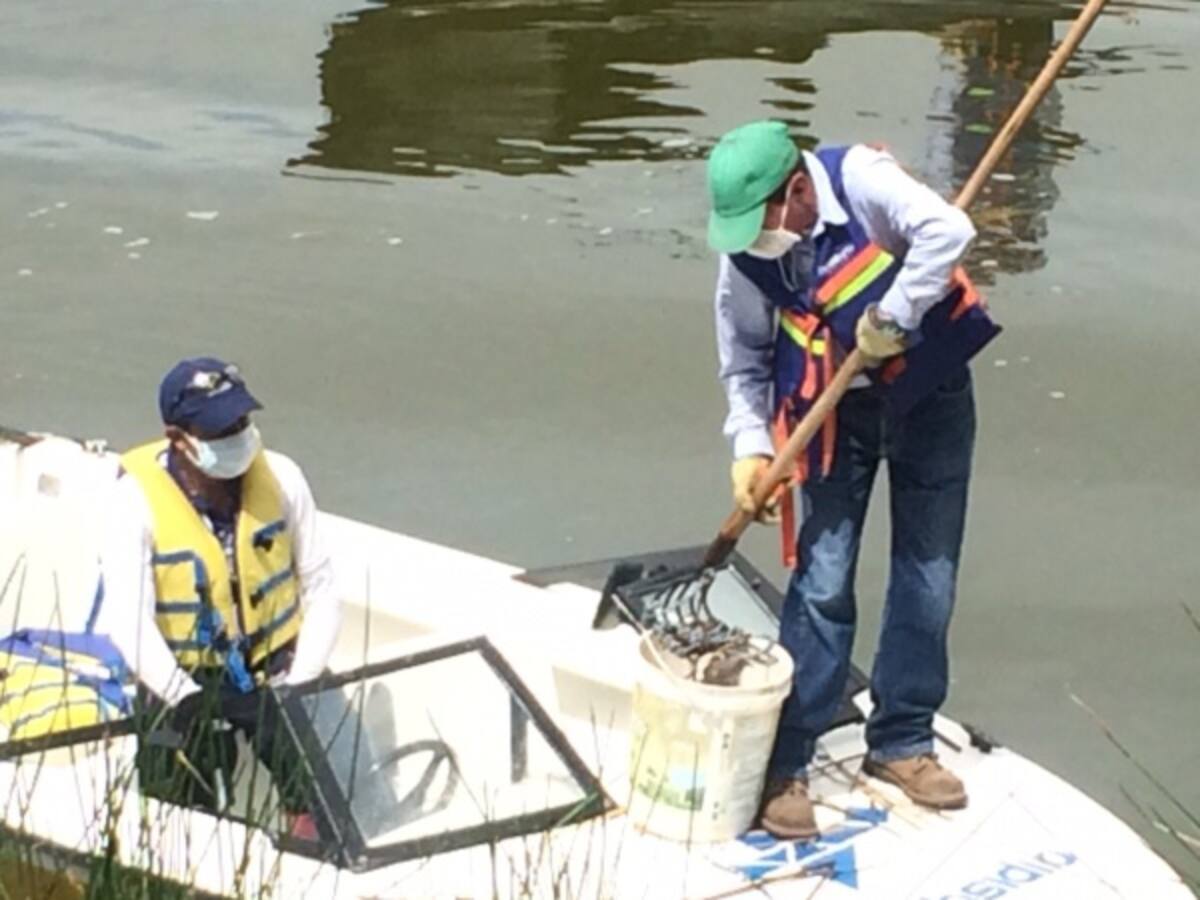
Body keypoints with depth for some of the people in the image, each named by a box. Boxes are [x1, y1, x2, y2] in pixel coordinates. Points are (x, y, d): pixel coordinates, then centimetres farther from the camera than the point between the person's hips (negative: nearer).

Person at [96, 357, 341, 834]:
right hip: (181, 681, -1)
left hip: (274, 668, 2)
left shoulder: (280, 477, -7)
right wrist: (190, 703, -29)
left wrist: (300, 685, -10)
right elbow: (129, 620, -20)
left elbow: (321, 588, 0)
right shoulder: (138, 499, -15)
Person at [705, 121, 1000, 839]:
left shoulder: (860, 181, -24)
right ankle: (786, 762, 2)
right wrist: (751, 444, -12)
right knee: (822, 582, -4)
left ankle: (902, 742, 21)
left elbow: (946, 230, -39)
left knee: (928, 579, 6)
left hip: (930, 395, -1)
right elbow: (745, 357, 0)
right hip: (837, 410, 1)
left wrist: (889, 320, -35)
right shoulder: (746, 252, -12)